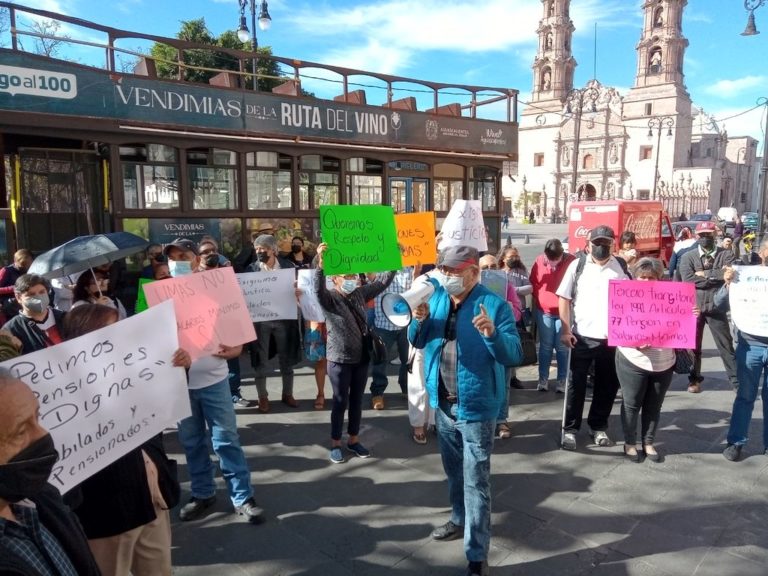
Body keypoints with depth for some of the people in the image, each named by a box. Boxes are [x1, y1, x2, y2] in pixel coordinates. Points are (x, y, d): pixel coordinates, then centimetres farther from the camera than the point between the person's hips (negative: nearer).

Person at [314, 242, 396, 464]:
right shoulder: (329, 298, -14)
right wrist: (320, 264, -51)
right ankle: (335, 443, 23)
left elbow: (383, 282, 4)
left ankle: (353, 440, 31)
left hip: (361, 357, 5)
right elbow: (318, 288, -35)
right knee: (341, 402, 6)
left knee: (357, 400, 15)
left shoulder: (360, 294, 2)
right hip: (340, 360, -5)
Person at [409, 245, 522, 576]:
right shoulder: (436, 298, 2)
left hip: (476, 407, -6)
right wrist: (419, 320, -14)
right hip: (442, 403, 6)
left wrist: (492, 334, -37)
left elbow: (514, 355, -19)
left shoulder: (495, 305, -15)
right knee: (454, 472, 24)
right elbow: (417, 342, 7)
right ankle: (460, 520, 46)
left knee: (476, 482, 2)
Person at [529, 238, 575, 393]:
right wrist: (538, 301, -1)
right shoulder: (539, 261, -3)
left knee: (562, 347, 3)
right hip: (543, 311, 2)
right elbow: (533, 283, 7)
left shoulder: (571, 261, -8)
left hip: (564, 311, -2)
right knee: (545, 346, 9)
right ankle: (543, 378, 17)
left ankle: (562, 380, 13)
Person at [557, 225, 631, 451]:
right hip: (582, 336, -2)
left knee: (607, 386, 12)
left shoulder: (621, 267, 5)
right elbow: (564, 298, -1)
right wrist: (565, 329, -8)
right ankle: (570, 429, 16)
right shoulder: (578, 265, 0)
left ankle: (599, 427, 28)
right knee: (576, 385, 6)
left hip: (612, 337, 2)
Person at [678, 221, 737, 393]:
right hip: (693, 307, 1)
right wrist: (717, 275, -14)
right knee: (693, 346, 12)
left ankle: (737, 381, 17)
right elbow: (688, 279, -15)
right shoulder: (687, 257, 1)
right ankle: (694, 379, 27)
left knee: (726, 345, 6)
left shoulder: (726, 254, 1)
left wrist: (705, 274, -14)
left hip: (716, 307, -1)